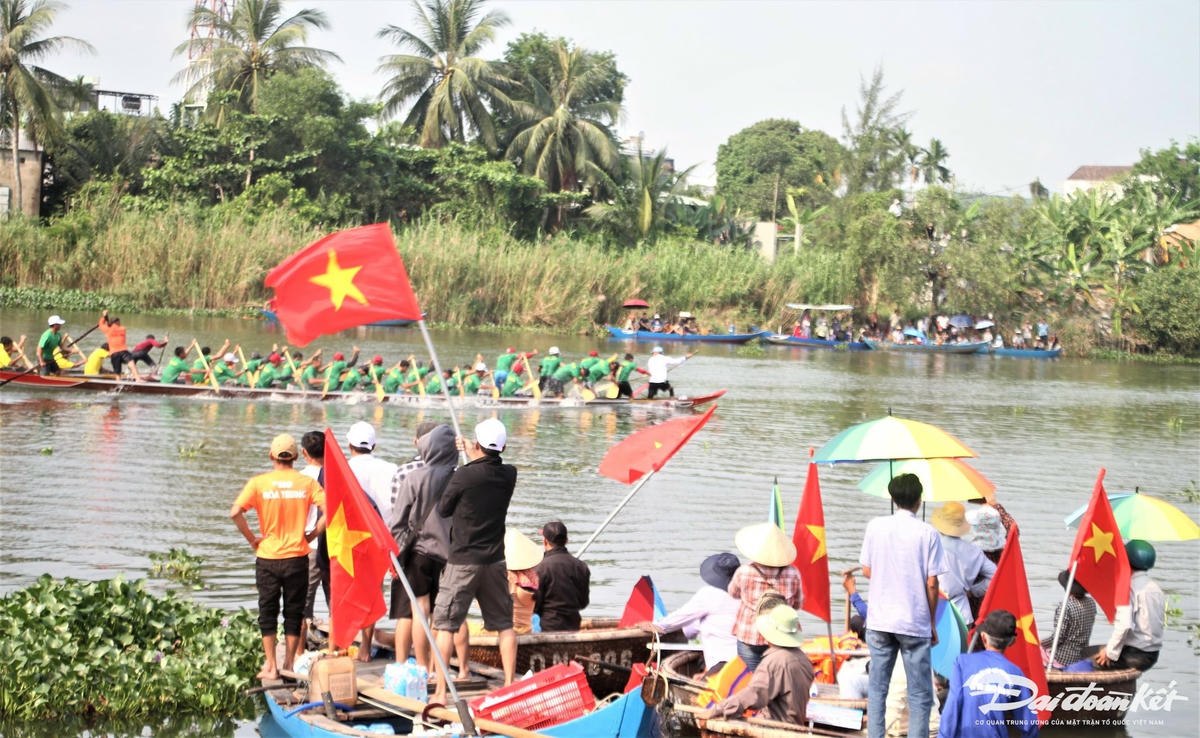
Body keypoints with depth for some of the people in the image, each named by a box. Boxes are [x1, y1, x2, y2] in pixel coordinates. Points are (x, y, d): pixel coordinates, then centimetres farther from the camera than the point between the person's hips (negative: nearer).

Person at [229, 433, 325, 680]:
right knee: (294, 612, 11)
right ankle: (289, 665, 14)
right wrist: (310, 535, 0)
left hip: (267, 558, 0)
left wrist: (252, 539, -2)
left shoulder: (258, 483, -5)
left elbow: (235, 512, -15)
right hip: (297, 557, 1)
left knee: (267, 612, 10)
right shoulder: (307, 483, -2)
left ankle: (270, 667, 10)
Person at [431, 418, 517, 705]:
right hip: (495, 560, 4)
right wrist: (473, 457, 33)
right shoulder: (509, 475, -2)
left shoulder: (464, 475, -16)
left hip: (463, 560, -4)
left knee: (445, 625, 2)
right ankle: (509, 685, 13)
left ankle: (441, 691, -1)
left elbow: (443, 509, -2)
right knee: (504, 624, 13)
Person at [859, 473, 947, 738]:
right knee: (920, 695, 5)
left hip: (880, 621, 3)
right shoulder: (927, 533, -7)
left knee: (877, 689, 10)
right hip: (915, 623, -2)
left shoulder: (875, 527, 0)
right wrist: (932, 623, 4)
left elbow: (867, 571, 6)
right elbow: (931, 583, -7)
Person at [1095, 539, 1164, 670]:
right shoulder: (1156, 588, 11)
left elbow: (1124, 625, -25)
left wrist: (1110, 651, -14)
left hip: (1134, 654, -9)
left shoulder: (1130, 587, -15)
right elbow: (1162, 623, 15)